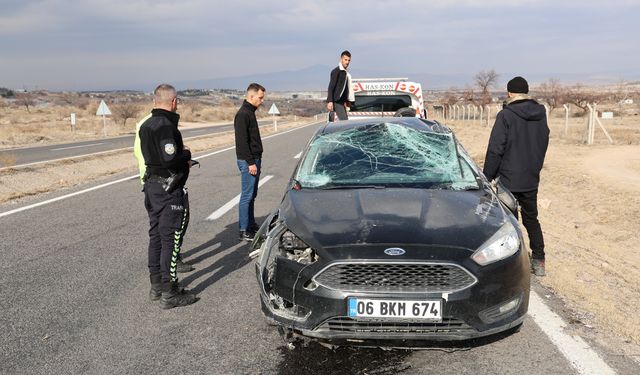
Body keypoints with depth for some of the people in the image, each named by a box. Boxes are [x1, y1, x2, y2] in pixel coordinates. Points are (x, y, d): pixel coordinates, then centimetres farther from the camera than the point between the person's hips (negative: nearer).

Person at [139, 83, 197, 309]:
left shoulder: (145, 125, 11)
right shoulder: (166, 126, -19)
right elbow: (170, 159, -26)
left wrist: (181, 157, 10)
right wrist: (186, 154, -7)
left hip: (152, 185, 10)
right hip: (169, 189, -9)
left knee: (156, 236, 16)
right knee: (171, 239, -4)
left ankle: (156, 285, 26)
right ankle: (170, 293, 1)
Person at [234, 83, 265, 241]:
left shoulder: (250, 112, 15)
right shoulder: (243, 114, -15)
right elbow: (242, 142, -20)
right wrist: (250, 162, -21)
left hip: (254, 159, 10)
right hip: (248, 161, -10)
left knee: (252, 194, 15)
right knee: (247, 195, -6)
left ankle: (251, 225, 25)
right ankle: (244, 231, -1)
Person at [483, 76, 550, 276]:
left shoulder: (506, 116, -15)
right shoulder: (540, 114, 6)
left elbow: (495, 149, -15)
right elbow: (543, 144, 14)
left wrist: (487, 176, -7)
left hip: (509, 179, -6)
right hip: (531, 179, 6)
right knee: (531, 219, 16)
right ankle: (538, 261, 19)